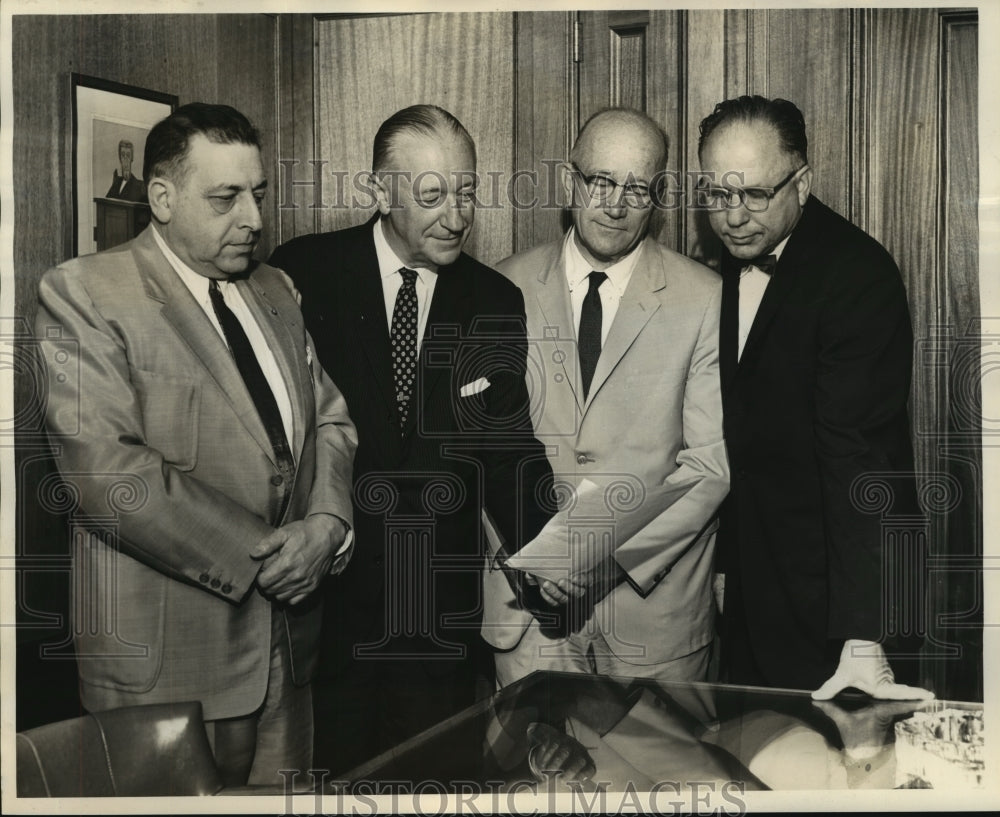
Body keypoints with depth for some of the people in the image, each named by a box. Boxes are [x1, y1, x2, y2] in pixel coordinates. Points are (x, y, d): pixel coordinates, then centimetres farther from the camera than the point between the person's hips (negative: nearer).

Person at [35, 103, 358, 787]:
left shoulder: (276, 292, 13)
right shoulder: (83, 293, -10)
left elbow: (329, 418, 13)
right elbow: (105, 467, -20)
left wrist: (328, 521, -7)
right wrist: (254, 558, -18)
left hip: (288, 640, 7)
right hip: (170, 659, -6)